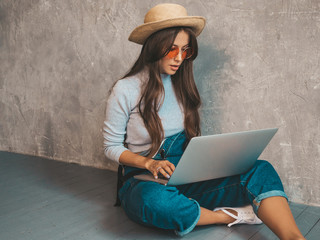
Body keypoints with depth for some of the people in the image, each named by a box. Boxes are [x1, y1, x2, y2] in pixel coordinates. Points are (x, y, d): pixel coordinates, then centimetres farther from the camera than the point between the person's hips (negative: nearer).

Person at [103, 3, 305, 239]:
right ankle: (228, 215, -20)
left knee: (261, 170, -18)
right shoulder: (125, 90, -7)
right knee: (156, 200, -44)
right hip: (144, 180, -4)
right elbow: (112, 146, -3)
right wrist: (150, 163, -20)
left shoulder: (182, 86, 8)